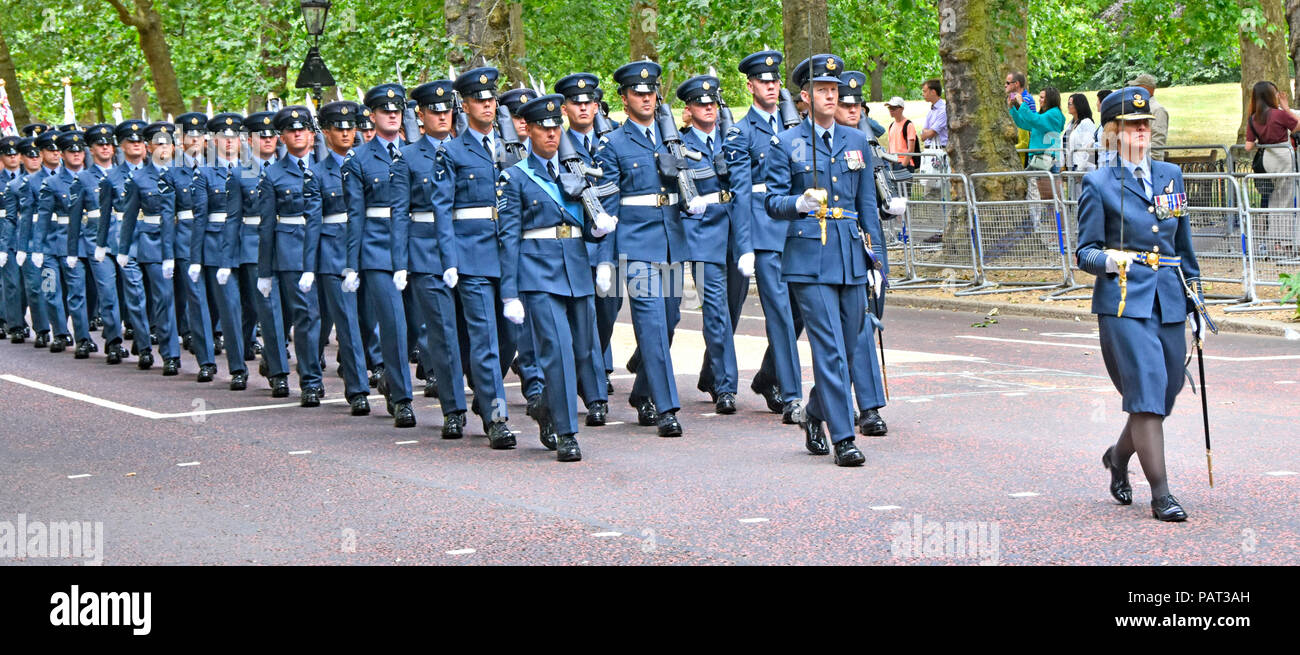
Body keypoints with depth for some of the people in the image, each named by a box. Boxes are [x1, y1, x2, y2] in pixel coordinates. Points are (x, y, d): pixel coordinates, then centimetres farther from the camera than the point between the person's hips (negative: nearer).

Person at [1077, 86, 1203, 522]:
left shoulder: (1170, 175, 13)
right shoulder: (1099, 184, -2)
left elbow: (1183, 245, 19)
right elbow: (1085, 252, -2)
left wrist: (1194, 300, 16)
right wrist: (1109, 260, -24)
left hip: (1169, 301, 5)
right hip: (1124, 301, -5)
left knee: (1164, 394, 10)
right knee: (1146, 391, -12)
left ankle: (1118, 456, 38)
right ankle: (1160, 495, -7)